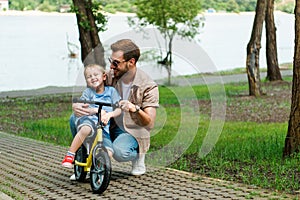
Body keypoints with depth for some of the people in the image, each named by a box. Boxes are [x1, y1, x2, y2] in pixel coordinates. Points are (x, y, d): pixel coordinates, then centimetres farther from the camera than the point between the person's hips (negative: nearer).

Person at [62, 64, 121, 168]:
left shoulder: (111, 91, 15)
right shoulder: (88, 92, 13)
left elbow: (119, 109, 8)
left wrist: (109, 114, -14)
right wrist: (97, 110, -17)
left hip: (104, 127, 2)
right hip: (89, 120, -2)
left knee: (108, 152, -21)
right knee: (85, 129, -40)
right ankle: (69, 156, -28)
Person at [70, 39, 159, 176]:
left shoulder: (149, 86, -16)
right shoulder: (110, 76, -3)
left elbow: (150, 123, -23)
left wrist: (135, 109, -45)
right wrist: (76, 105, -27)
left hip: (132, 131, -5)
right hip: (109, 125, 5)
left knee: (119, 152, -38)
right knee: (75, 119, -17)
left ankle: (138, 154, 0)